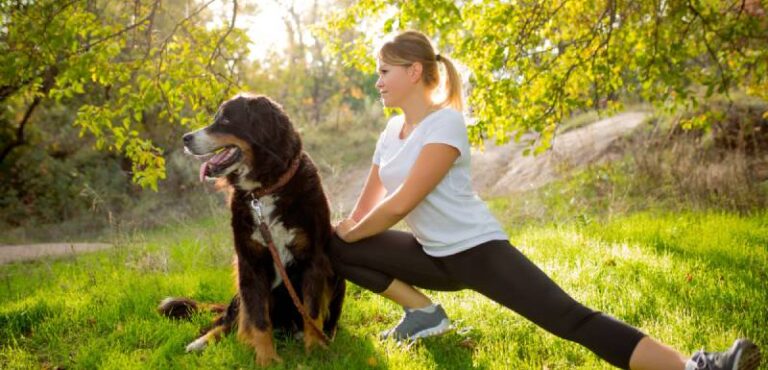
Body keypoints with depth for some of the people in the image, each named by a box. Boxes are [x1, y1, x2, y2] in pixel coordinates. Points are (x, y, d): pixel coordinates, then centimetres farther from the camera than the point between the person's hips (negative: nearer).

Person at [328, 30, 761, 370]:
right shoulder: (392, 131, 11)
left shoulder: (445, 123, -16)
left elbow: (400, 204, -21)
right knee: (334, 248, -2)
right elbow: (367, 206, 16)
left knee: (570, 318, -23)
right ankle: (423, 313, 4)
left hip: (478, 249, -8)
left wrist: (351, 233, -6)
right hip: (432, 257, 8)